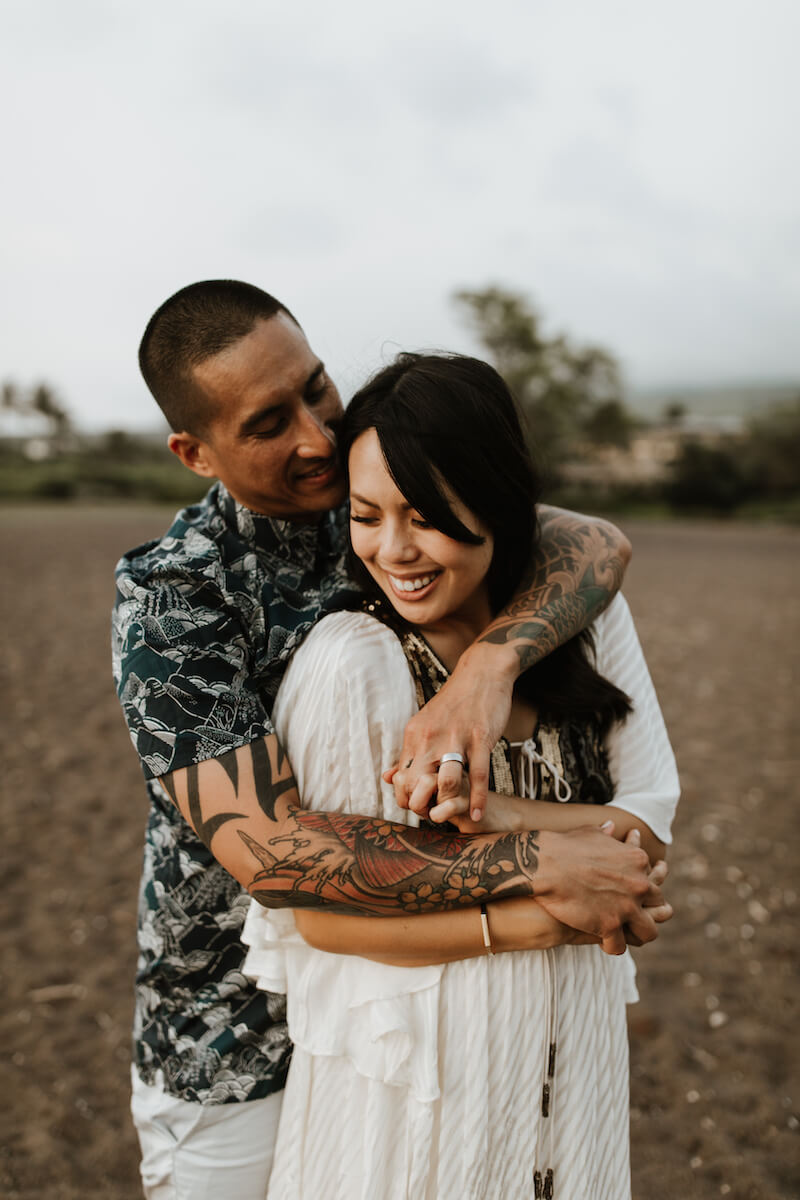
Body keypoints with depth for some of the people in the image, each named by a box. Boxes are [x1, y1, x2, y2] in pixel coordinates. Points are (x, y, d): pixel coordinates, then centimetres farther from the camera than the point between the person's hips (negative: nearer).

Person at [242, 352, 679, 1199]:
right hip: (406, 1065, -4)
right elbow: (322, 916, -17)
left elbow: (650, 822, -6)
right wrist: (537, 920, -19)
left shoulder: (588, 614, -7)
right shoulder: (350, 662, -21)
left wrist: (506, 818, -23)